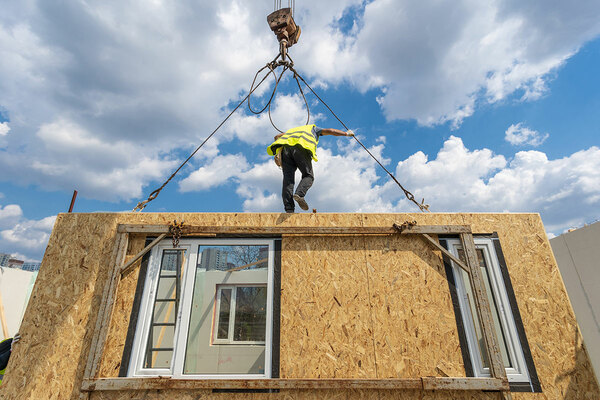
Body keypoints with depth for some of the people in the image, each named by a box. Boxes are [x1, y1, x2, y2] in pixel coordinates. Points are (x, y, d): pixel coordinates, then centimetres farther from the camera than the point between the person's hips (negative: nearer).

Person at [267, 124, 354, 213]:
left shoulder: (293, 130, 44)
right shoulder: (313, 128, 36)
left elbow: (277, 136, 30)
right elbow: (329, 131, 23)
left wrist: (278, 153, 17)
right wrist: (346, 133, 32)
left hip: (285, 147, 4)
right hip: (300, 148, -4)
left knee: (288, 178, -5)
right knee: (308, 176, 4)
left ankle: (289, 209, -20)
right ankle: (299, 194, -26)